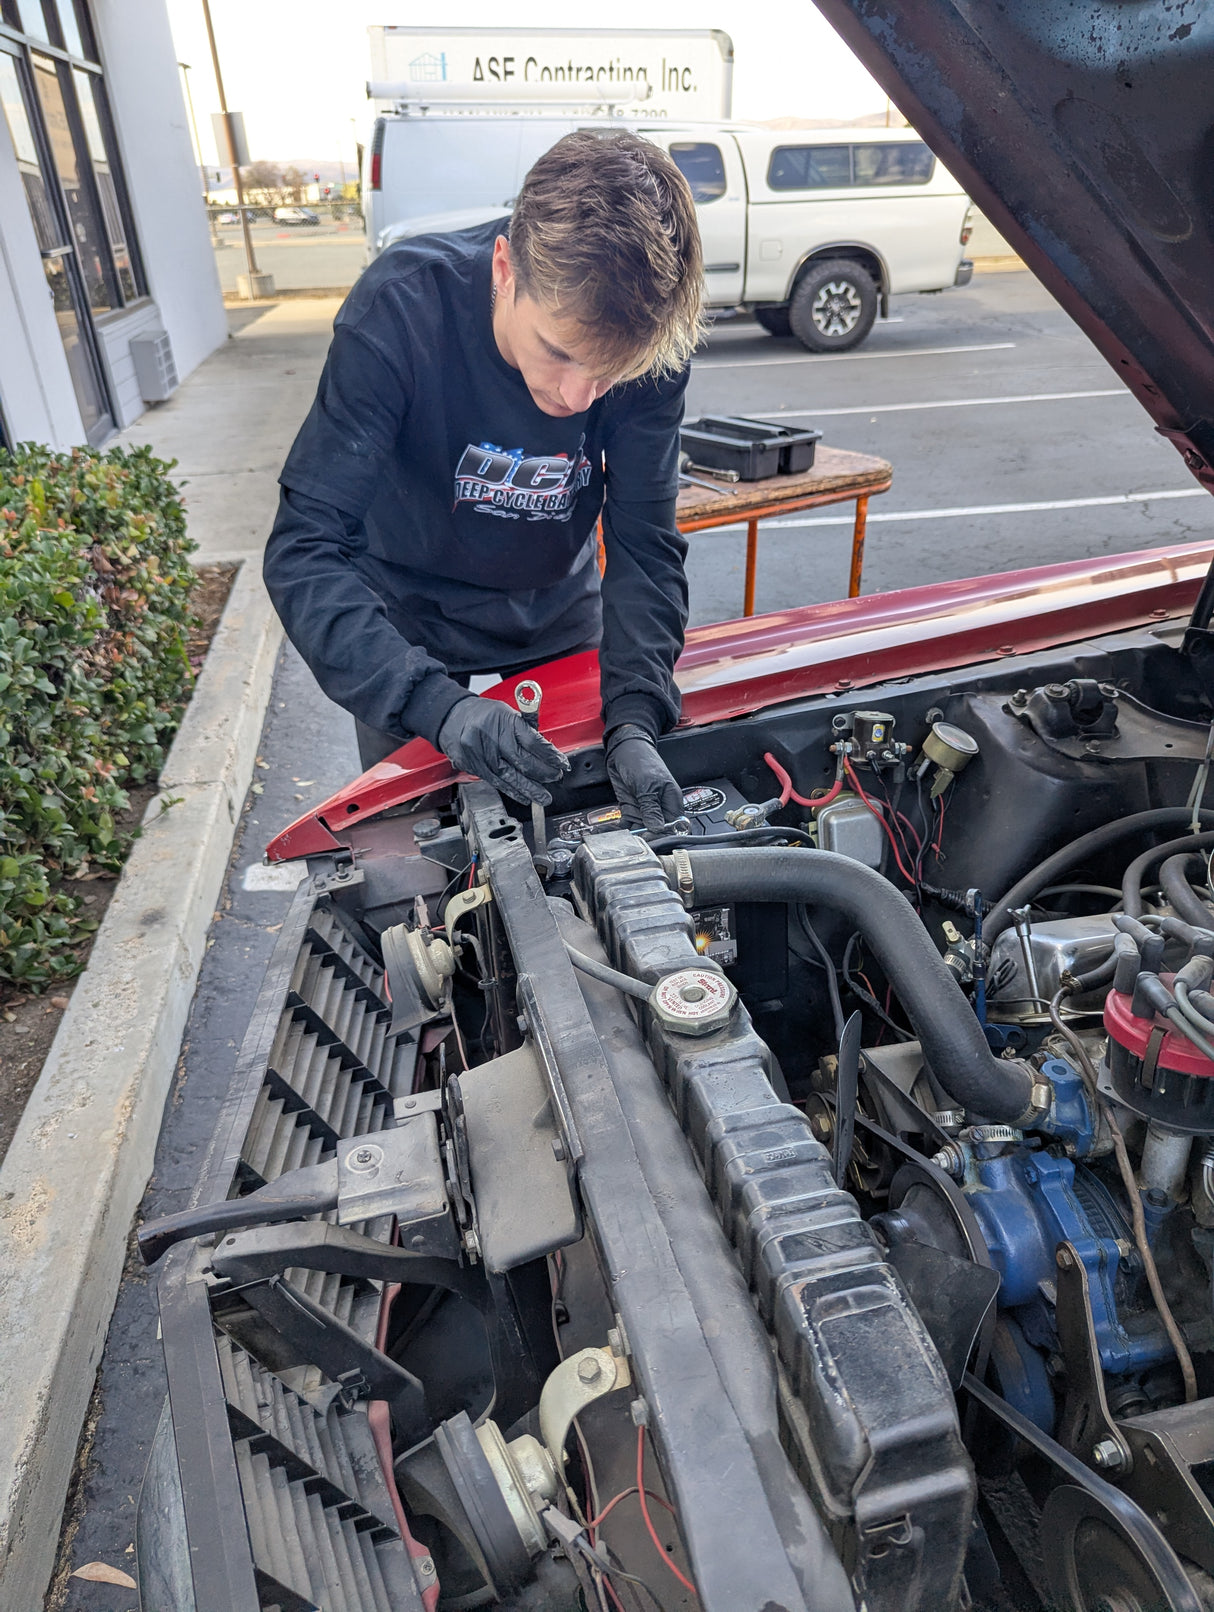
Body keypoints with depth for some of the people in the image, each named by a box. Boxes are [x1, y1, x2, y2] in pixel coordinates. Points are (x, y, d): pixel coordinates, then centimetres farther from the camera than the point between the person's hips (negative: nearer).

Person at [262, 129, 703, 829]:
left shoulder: (649, 342, -23)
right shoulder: (402, 310, -31)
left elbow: (645, 542, -20)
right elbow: (304, 551, -33)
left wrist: (634, 721, -35)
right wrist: (438, 706, -47)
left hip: (561, 619, 3)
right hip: (408, 630, -2)